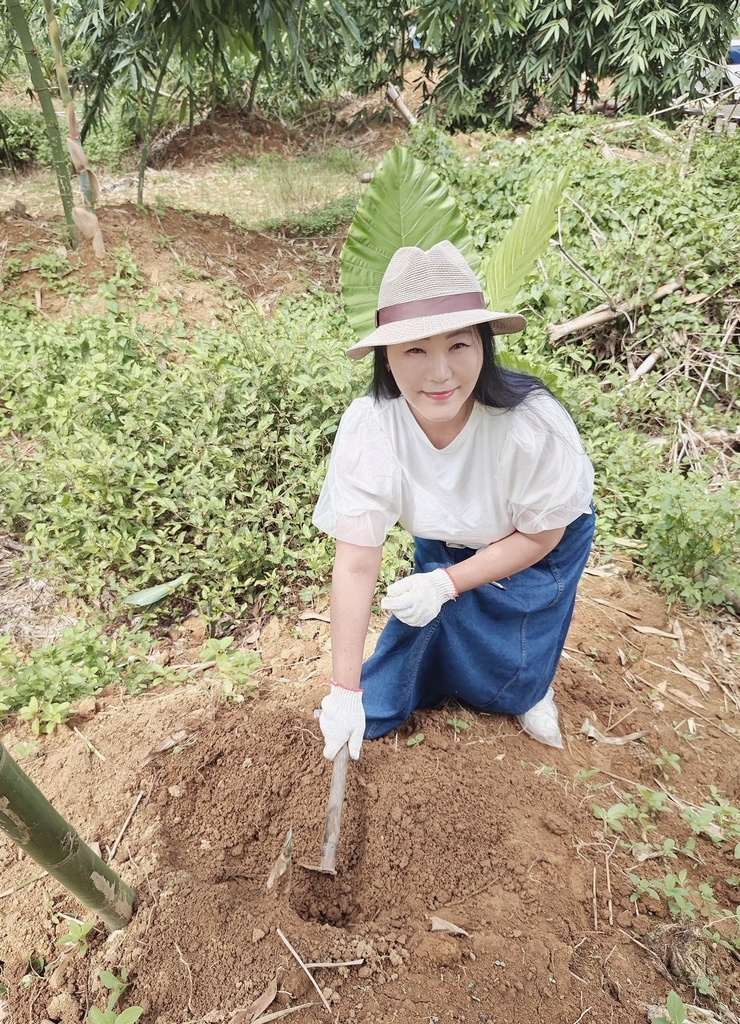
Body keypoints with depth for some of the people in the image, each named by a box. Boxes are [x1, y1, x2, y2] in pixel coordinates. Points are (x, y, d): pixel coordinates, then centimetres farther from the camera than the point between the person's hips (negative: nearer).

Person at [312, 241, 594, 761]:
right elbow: (357, 562, -28)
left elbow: (540, 535, -20)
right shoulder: (368, 428, -34)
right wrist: (345, 691, -25)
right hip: (445, 541, 2)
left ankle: (527, 691, 39)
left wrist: (448, 583, -28)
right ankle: (382, 704, 36)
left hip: (537, 548, -1)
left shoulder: (533, 425, -40)